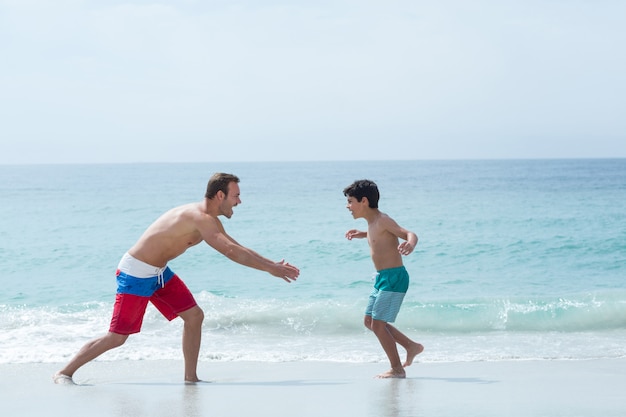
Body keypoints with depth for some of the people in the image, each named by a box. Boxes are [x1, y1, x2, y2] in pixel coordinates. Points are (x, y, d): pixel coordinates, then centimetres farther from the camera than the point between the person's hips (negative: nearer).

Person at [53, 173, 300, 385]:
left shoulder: (209, 219, 5)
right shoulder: (199, 217, -26)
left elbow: (236, 248, 12)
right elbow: (231, 252, -32)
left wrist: (271, 264, 5)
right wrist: (270, 269, -30)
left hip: (158, 272, 10)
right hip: (136, 273, -10)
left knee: (194, 316, 5)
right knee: (117, 337, -6)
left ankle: (190, 377, 11)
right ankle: (64, 373, 6)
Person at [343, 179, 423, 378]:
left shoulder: (382, 220, -16)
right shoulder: (372, 222, 11)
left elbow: (410, 234, -24)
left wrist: (410, 244, -46)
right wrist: (362, 234, 32)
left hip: (394, 277, -10)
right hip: (382, 278, 10)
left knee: (377, 324, -8)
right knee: (369, 321, 15)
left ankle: (397, 369, 2)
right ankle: (411, 346, 24)